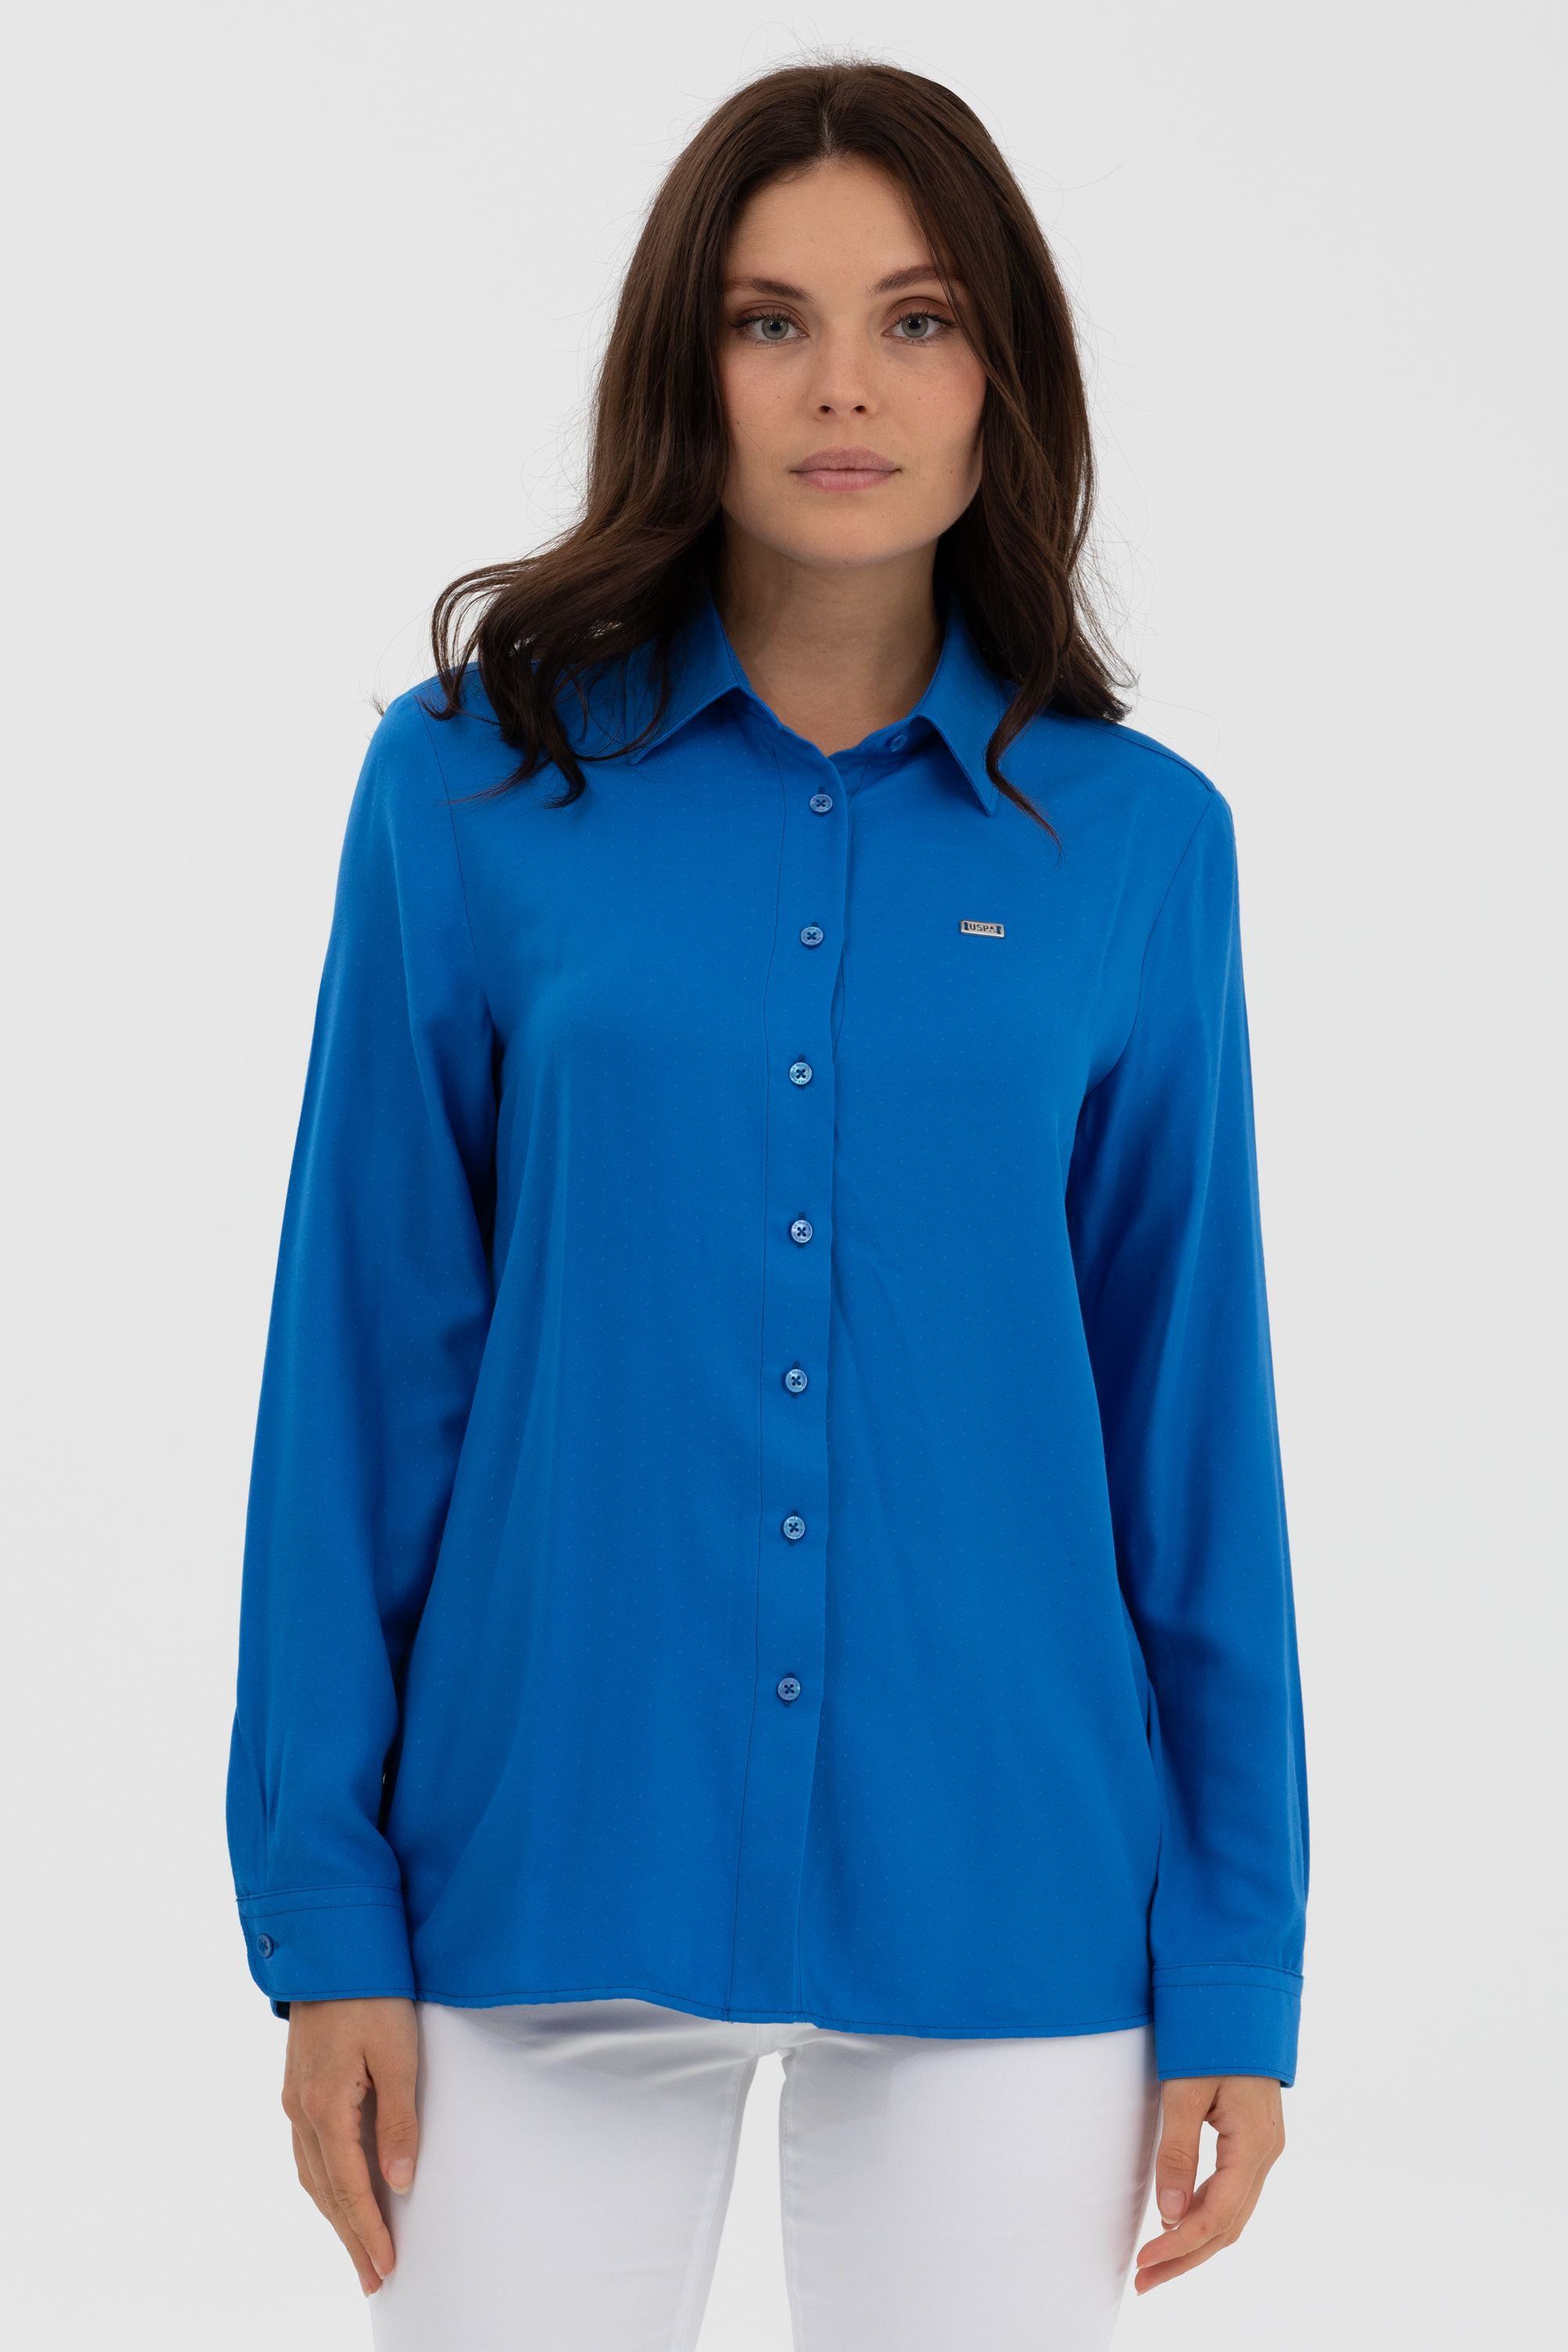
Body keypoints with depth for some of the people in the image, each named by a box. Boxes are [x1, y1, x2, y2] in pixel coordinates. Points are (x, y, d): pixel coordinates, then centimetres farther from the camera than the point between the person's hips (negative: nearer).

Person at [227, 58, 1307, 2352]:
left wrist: (1235, 1968, 3)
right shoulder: (475, 784, -1)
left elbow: (1193, 1402, 4)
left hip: (999, 1894, 1)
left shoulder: (1133, 836, 2)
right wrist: (326, 1907, -2)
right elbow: (367, 1360, 1)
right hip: (553, 1873, 0)